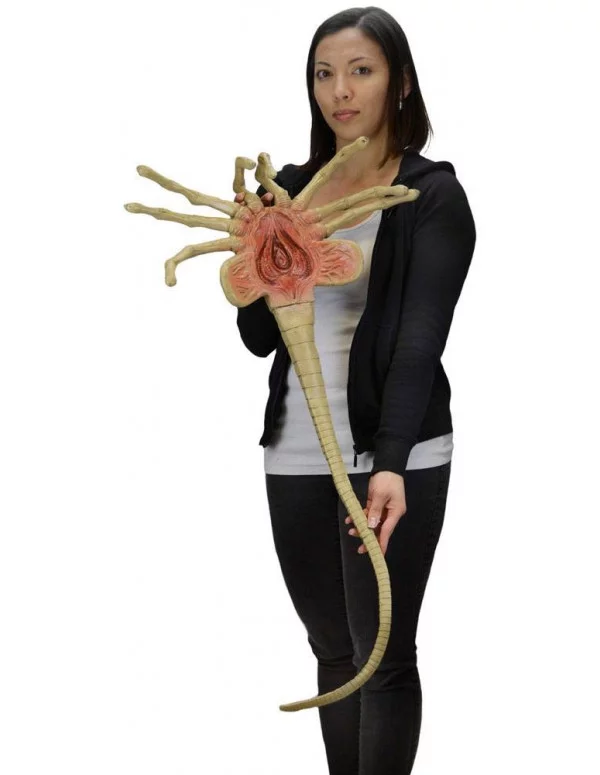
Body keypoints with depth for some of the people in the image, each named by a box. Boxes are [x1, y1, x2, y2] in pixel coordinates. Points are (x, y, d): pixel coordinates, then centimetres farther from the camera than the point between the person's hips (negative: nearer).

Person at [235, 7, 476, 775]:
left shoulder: (433, 194, -7)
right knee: (331, 648, 13)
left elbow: (420, 339, -17)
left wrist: (389, 464, -29)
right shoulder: (288, 187, 8)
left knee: (383, 654, -1)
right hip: (296, 453, 5)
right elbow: (258, 338, 6)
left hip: (394, 456, -5)